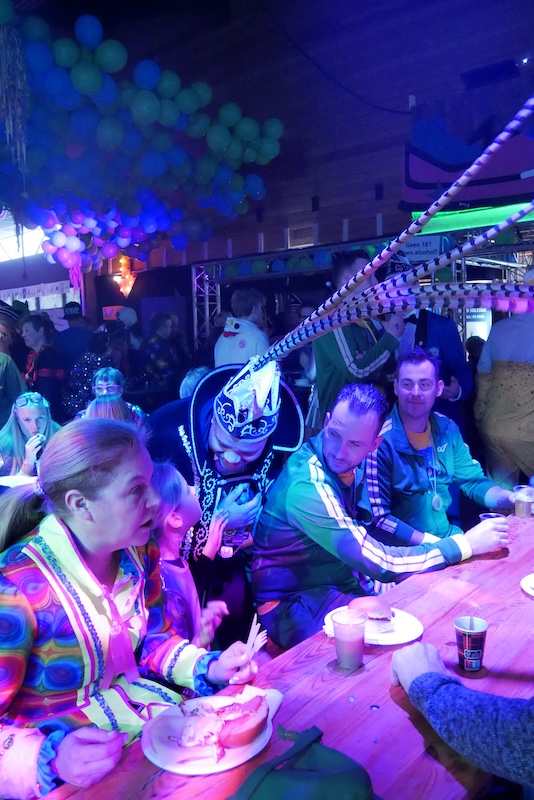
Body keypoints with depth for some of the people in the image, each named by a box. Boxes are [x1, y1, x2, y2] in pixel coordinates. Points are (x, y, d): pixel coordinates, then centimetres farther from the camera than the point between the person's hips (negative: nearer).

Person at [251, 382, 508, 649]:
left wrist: (428, 540, -4)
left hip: (346, 583, 8)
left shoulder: (349, 466, -6)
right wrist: (466, 544, -19)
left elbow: (376, 521, 12)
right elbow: (381, 563, -27)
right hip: (293, 605, -7)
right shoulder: (307, 486, -30)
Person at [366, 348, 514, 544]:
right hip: (404, 550, -6)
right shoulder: (381, 440, -18)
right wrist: (433, 544, -23)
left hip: (449, 538, 6)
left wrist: (511, 498, -9)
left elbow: (474, 481, 9)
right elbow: (379, 517, -19)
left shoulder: (448, 429, 1)